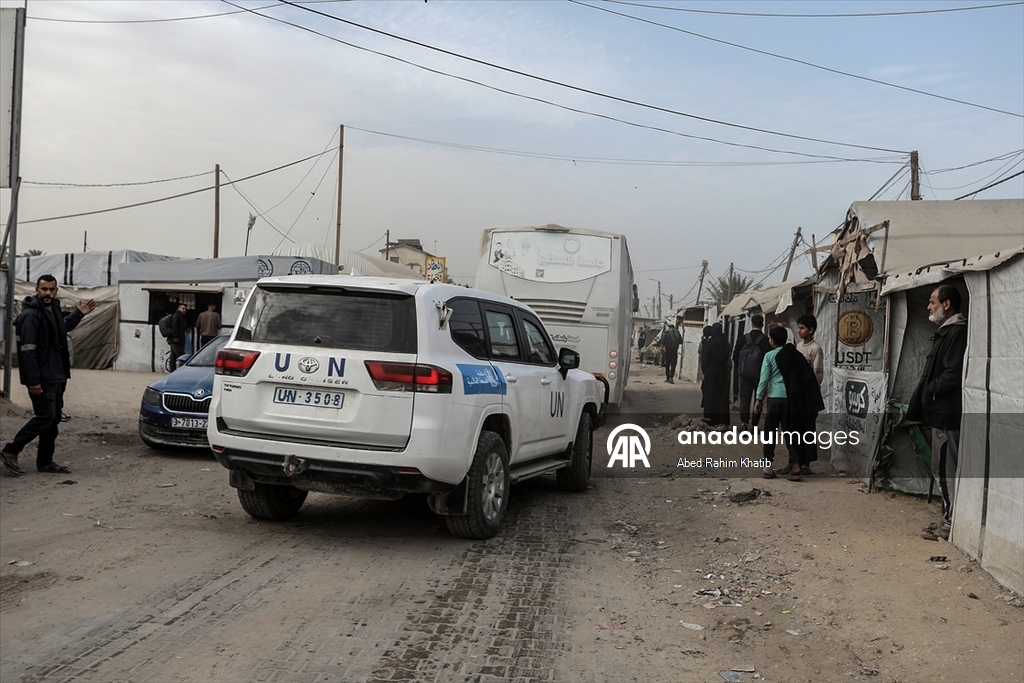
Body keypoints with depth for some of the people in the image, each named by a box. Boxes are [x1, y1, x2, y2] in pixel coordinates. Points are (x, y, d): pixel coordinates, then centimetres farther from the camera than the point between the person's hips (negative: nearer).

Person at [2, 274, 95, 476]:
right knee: (45, 417, -9)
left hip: (56, 376, 9)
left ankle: (45, 461, 18)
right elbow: (28, 350, -21)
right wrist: (33, 381, -24)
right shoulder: (30, 315, -16)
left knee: (54, 417, 11)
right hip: (42, 378, -9)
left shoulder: (54, 309, 11)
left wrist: (78, 314, 23)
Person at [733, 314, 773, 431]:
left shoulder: (743, 339, -3)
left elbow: (735, 356, 1)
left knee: (744, 398, 6)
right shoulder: (766, 340, -10)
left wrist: (739, 369, 13)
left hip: (745, 374, 1)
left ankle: (744, 421, -12)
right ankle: (754, 425, 11)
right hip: (760, 375, -1)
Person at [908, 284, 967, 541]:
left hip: (947, 413, -11)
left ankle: (951, 523, 2)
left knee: (944, 469, -5)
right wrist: (928, 394, 7)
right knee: (944, 469, 15)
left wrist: (929, 392, -11)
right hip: (941, 412, 11)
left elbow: (953, 374, -23)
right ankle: (950, 518, 23)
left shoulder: (958, 332, -16)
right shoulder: (947, 331, 16)